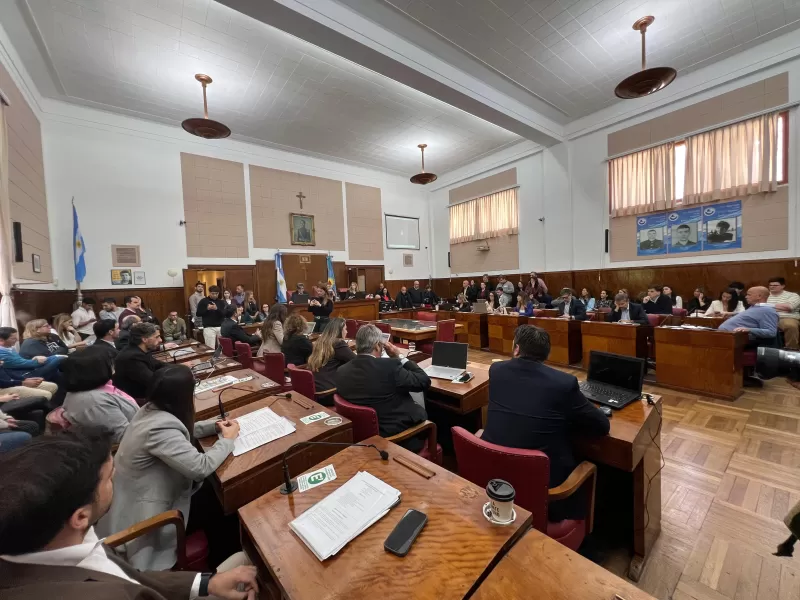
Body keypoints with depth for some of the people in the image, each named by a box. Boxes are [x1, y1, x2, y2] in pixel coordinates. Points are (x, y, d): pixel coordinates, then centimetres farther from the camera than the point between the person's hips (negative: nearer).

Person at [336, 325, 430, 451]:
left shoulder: (341, 371, -9)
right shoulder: (390, 366, -26)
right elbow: (424, 382, -15)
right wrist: (399, 357, -8)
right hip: (396, 429, -6)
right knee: (421, 412, 23)